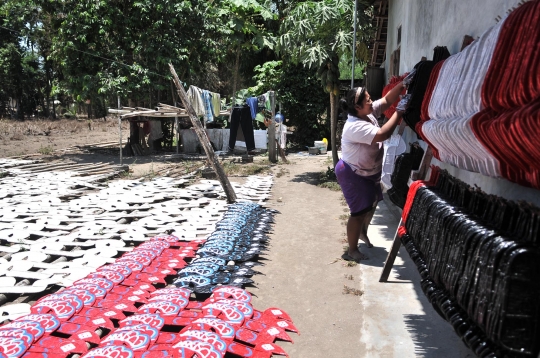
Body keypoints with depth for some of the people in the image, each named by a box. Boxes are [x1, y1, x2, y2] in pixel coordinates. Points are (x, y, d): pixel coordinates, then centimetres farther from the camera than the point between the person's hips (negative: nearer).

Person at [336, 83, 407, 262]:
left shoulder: (369, 113, -4)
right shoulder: (355, 126, -31)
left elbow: (387, 100, 0)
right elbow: (383, 134, -38)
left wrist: (403, 84, -14)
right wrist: (399, 113, -30)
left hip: (369, 172, 10)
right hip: (353, 175, -10)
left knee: (372, 203, 23)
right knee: (359, 211, -5)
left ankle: (362, 231, 50)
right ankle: (352, 251, 10)